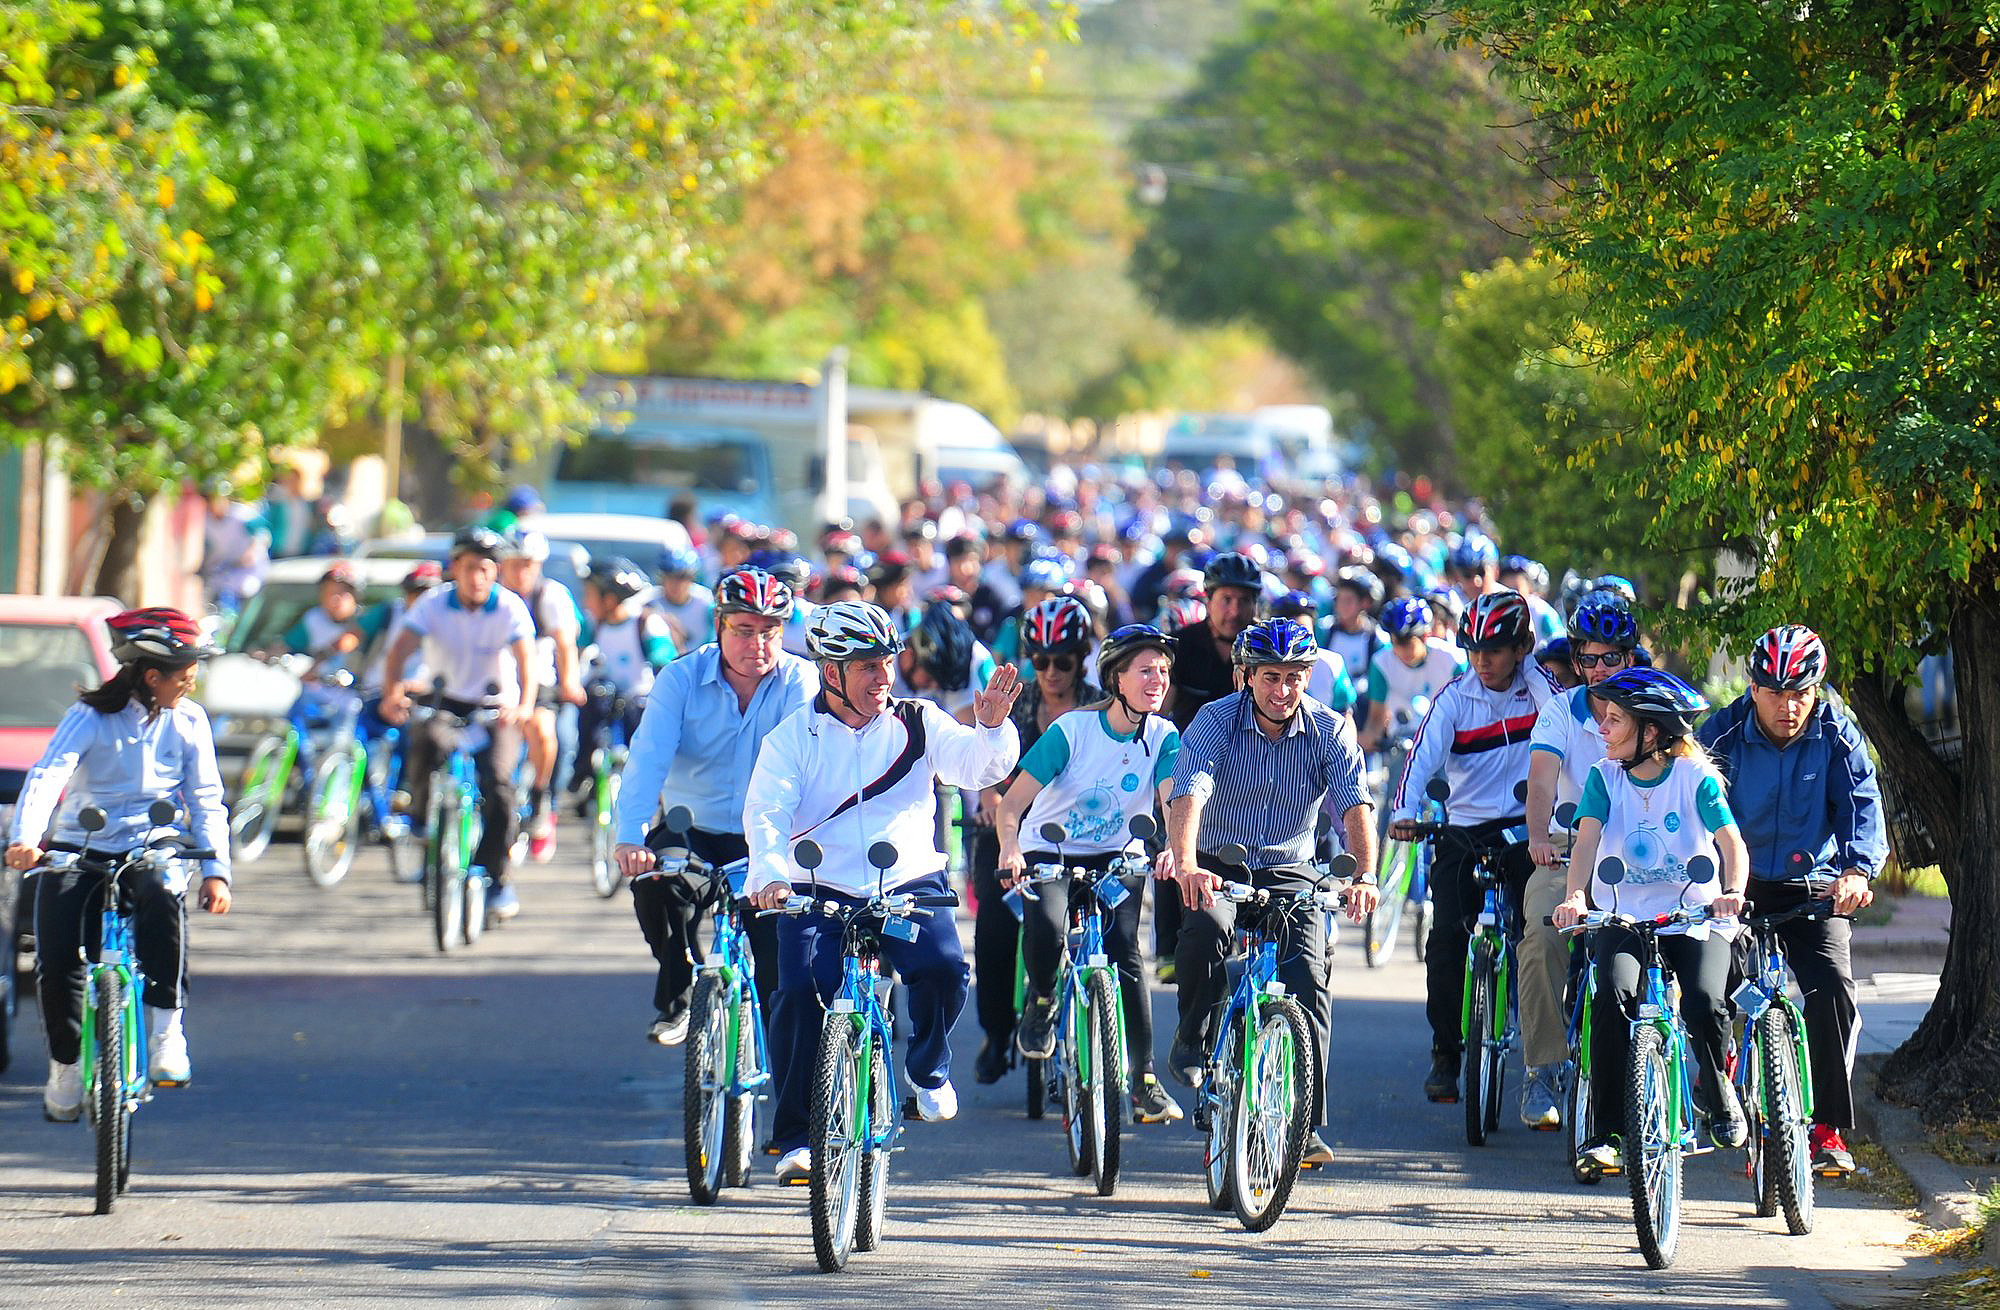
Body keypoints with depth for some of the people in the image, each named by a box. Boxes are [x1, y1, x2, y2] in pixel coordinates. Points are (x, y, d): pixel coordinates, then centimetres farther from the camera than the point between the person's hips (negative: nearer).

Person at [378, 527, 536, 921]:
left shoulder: (510, 607, -11)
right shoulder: (434, 604, -8)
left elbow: (526, 657, -25)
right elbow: (400, 650, -20)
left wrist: (525, 704, -44)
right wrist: (392, 693, -40)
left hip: (496, 709, 0)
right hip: (447, 703, 0)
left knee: (497, 781, -20)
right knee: (428, 742, -34)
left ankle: (496, 878, -4)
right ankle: (422, 815, -8)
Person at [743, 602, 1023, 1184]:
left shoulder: (918, 724, 6)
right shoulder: (793, 738, 4)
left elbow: (978, 767, -6)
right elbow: (766, 811, -8)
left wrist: (991, 728, -30)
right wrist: (769, 875, -28)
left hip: (909, 884, 1)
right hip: (819, 893, 0)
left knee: (944, 970, -27)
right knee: (800, 992, -24)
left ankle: (927, 1069, 6)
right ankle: (794, 1136, -7)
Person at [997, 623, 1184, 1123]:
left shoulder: (1163, 738, -8)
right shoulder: (1072, 731, -17)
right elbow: (1012, 803, -19)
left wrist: (1174, 848, -45)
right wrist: (1010, 850, -40)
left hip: (1118, 857, 2)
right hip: (1051, 853, -2)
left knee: (1125, 949, -20)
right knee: (1046, 926, -33)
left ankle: (1145, 1080, -14)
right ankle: (1041, 1002, 1)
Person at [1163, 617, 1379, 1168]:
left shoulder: (1330, 730, -7)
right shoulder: (1216, 721, -12)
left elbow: (1354, 804, -20)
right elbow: (1189, 794, -27)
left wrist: (1364, 877, -38)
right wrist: (1186, 865, -46)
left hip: (1290, 872, 1)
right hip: (1219, 864, -1)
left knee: (1309, 976, -20)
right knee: (1206, 927, -35)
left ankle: (1305, 1122, -16)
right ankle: (1192, 1042, -9)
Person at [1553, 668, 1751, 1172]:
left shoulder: (1696, 777, -6)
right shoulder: (1604, 776, 2)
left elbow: (1731, 839, -17)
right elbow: (1588, 837, -11)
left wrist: (1732, 891, -37)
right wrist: (1575, 896, -30)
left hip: (1696, 918, -2)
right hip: (1625, 917, 2)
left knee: (1705, 1003, -27)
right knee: (1613, 995, -27)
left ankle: (1717, 1091, 7)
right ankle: (1607, 1130, -20)